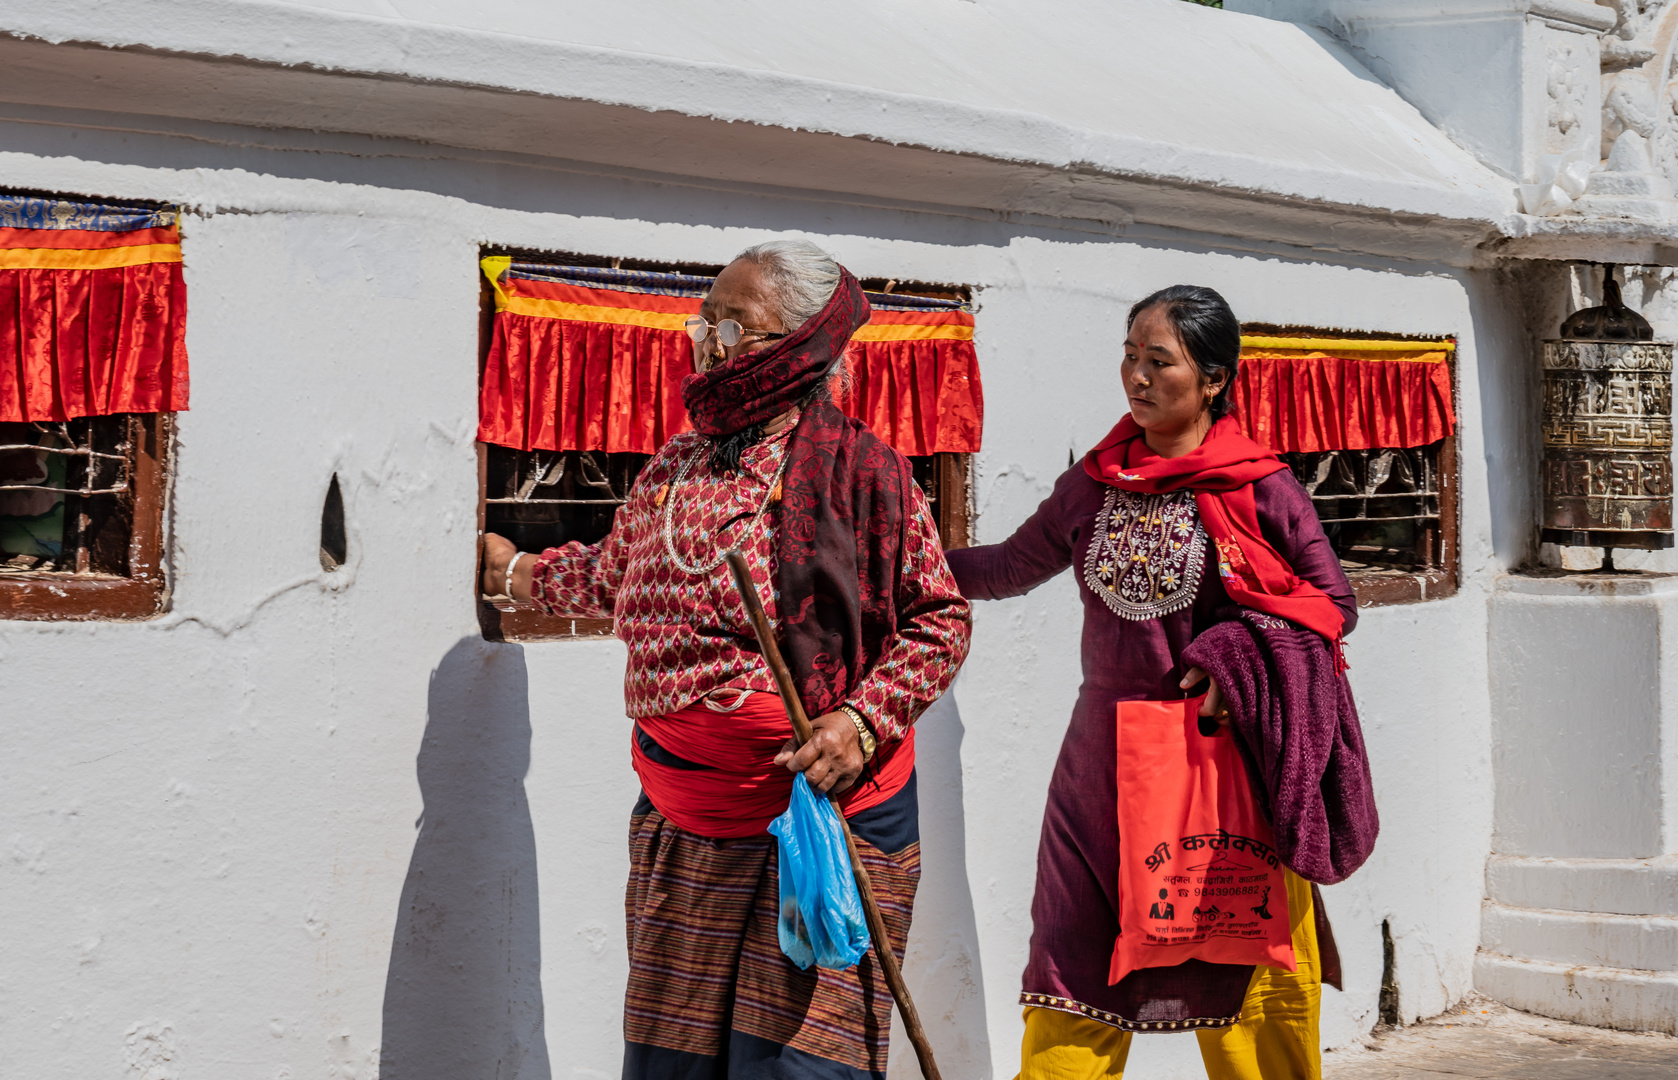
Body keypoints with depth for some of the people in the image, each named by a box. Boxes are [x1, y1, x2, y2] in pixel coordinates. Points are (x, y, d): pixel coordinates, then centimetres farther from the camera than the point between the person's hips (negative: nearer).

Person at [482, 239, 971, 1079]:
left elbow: (940, 620, -4)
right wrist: (519, 573, 40)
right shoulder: (672, 469, 11)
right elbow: (619, 576, 31)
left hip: (828, 809, -6)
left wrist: (863, 720, -16)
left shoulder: (859, 469, -8)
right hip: (681, 821, 6)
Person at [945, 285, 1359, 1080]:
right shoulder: (1093, 485, 8)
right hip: (1103, 767, 4)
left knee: (1241, 984, 3)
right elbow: (1009, 569, 20)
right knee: (1072, 988, 3)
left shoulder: (1260, 489, -4)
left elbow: (1335, 608, -1)